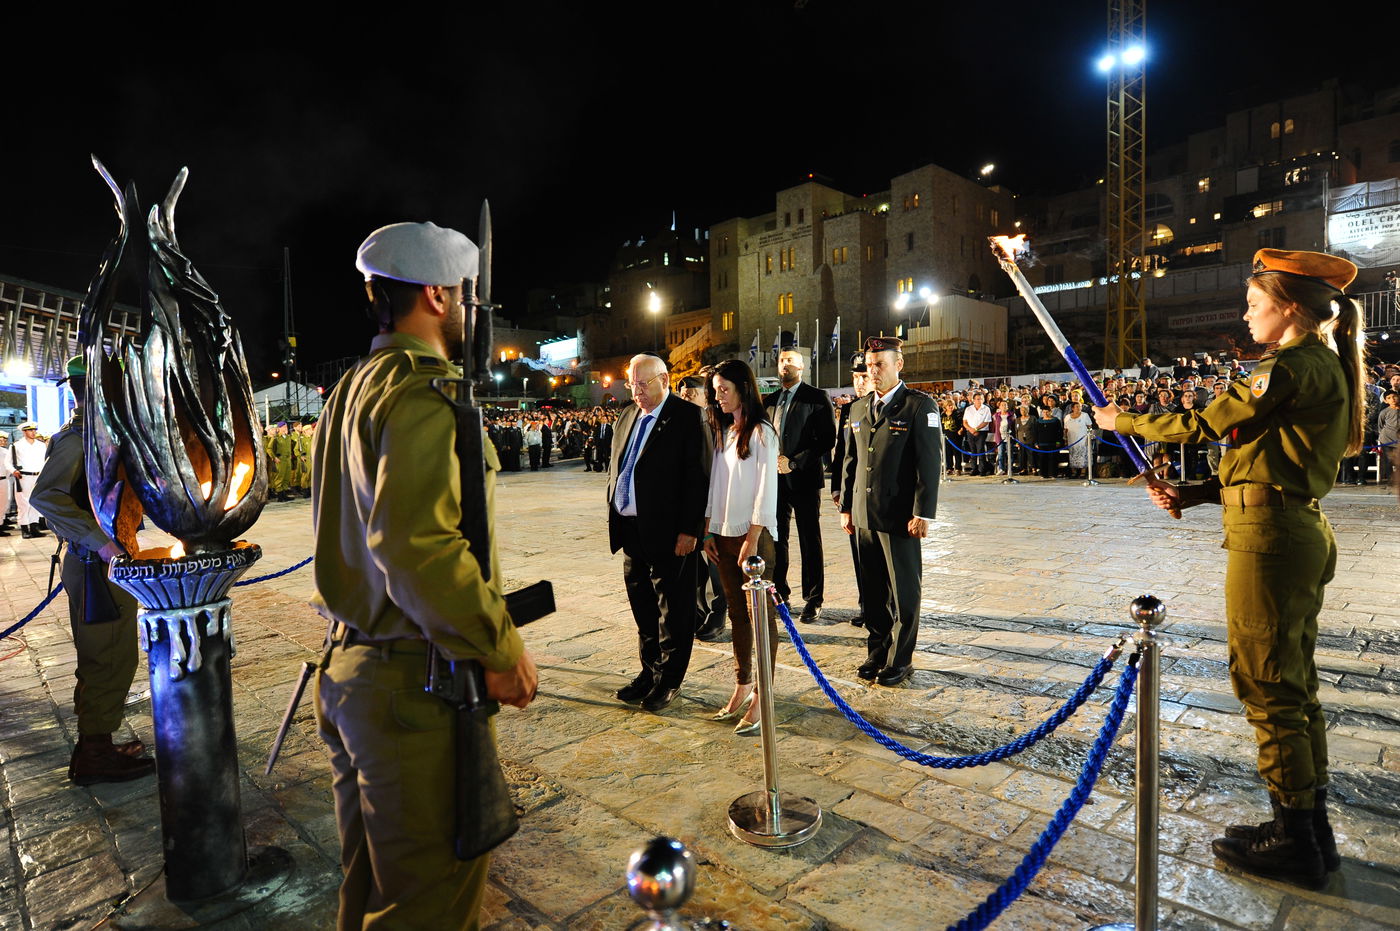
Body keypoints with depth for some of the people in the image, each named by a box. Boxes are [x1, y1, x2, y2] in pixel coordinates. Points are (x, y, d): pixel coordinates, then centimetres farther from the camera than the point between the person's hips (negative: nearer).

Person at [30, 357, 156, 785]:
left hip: (109, 562, 10)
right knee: (108, 660, -2)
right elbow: (45, 496, -26)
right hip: (96, 566, -10)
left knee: (113, 658, 17)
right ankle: (94, 755, 10)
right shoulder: (79, 436, -15)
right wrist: (99, 541, -27)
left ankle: (96, 745, 29)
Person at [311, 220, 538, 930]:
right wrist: (500, 650, -20)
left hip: (350, 665, 10)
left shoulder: (352, 389, 14)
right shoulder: (422, 391, -17)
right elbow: (416, 542, -30)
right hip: (414, 686, -10)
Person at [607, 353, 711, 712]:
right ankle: (650, 670, 31)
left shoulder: (687, 417, -9)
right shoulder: (627, 417, 14)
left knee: (673, 608, 5)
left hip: (669, 532, -7)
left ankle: (670, 679, 19)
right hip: (630, 531, 7)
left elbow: (697, 477, -14)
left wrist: (688, 530, -18)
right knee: (643, 607, 17)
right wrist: (614, 517, 11)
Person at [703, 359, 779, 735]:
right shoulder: (723, 432, 13)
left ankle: (761, 696, 8)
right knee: (737, 613, 13)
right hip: (724, 535, 7)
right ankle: (742, 686, 23)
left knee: (761, 614, 1)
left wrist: (753, 538, -16)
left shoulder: (761, 433, -9)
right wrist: (709, 531, 9)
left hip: (753, 536, -7)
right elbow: (715, 483, 13)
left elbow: (766, 489, -13)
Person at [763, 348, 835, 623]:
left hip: (803, 478, -5)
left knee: (810, 542, 2)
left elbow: (827, 438, -10)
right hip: (775, 479, 5)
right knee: (775, 539, 9)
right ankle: (778, 593, 22)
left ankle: (813, 600, 11)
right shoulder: (769, 401, 15)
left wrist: (794, 462, -15)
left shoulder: (816, 398, -3)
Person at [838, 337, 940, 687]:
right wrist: (846, 507, 12)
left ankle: (900, 659, 19)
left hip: (899, 516, -5)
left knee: (903, 592, 6)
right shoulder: (859, 408, 12)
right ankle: (877, 652, 27)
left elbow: (928, 463, -10)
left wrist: (923, 513, -15)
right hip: (864, 514, 6)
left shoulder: (919, 405, -6)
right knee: (873, 589, 13)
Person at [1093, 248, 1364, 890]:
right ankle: (1311, 828, 30)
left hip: (1269, 536, -10)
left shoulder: (1292, 366, -15)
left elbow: (1204, 424, -13)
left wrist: (1122, 421, 1)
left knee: (1266, 686, 1)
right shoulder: (1324, 367, 17)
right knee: (1293, 685, 17)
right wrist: (1194, 494, 9)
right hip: (1300, 530, 10)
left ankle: (1294, 840, 14)